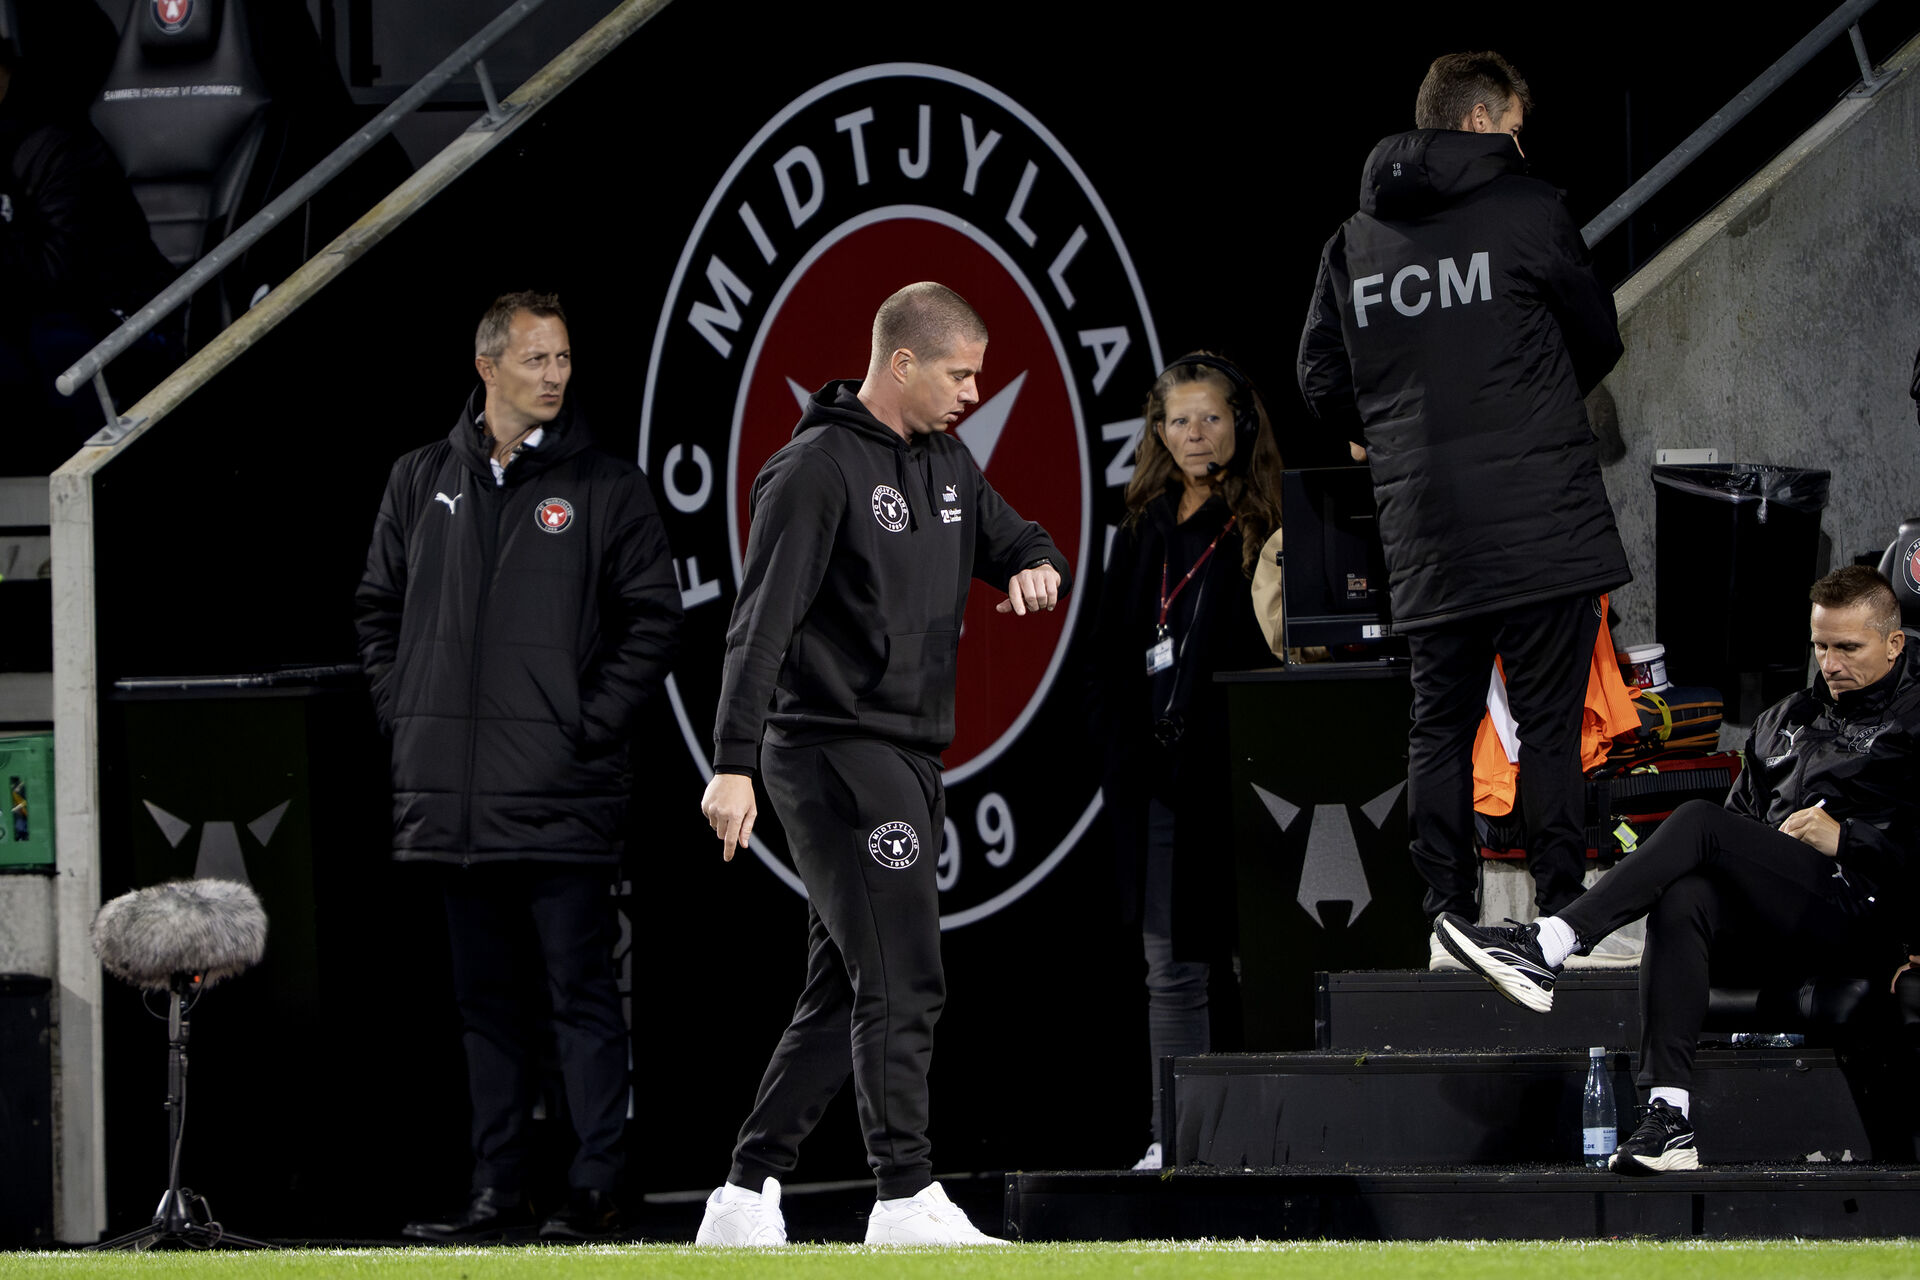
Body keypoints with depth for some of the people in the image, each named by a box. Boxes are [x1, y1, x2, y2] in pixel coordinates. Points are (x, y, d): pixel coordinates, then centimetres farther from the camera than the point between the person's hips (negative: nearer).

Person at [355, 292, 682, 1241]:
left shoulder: (605, 488, 0)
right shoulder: (422, 483, 11)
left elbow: (651, 619, -1)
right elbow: (379, 607, 19)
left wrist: (592, 726, -8)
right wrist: (404, 711, 7)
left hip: (561, 797, -4)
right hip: (453, 795, 4)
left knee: (582, 997, -4)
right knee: (485, 1001, 9)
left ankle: (594, 1188, -1)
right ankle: (498, 1191, 14)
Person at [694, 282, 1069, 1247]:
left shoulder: (948, 466, 15)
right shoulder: (819, 469, -11)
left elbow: (1017, 541, 27)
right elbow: (761, 624, -17)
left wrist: (1038, 568, 0)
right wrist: (734, 765, -24)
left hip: (909, 761, 9)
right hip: (837, 754, -9)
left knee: (842, 997, 9)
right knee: (903, 985, -12)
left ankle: (746, 1199, 13)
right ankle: (906, 1199, -11)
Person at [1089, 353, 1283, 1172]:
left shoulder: (1266, 529, -2)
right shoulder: (1145, 529, 15)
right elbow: (1114, 652, 17)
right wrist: (1115, 752, 6)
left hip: (1235, 767, -6)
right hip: (1156, 775, 6)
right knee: (1171, 967, 7)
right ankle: (1174, 1137, 10)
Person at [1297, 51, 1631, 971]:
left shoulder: (1355, 239, 9)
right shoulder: (1527, 210, -4)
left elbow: (1322, 381, 10)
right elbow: (1599, 340, 8)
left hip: (1423, 528, 4)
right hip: (1539, 510, -4)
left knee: (1440, 723, 11)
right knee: (1549, 723, 0)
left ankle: (1448, 922, 6)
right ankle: (1560, 918, -3)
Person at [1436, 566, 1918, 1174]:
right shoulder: (1787, 720, 28)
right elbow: (1741, 811, 30)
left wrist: (1844, 840, -9)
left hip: (1862, 919, -6)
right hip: (1776, 928, 6)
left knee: (1698, 823, -24)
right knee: (1682, 899, -31)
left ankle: (1545, 948, -31)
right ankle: (1668, 1116, -40)